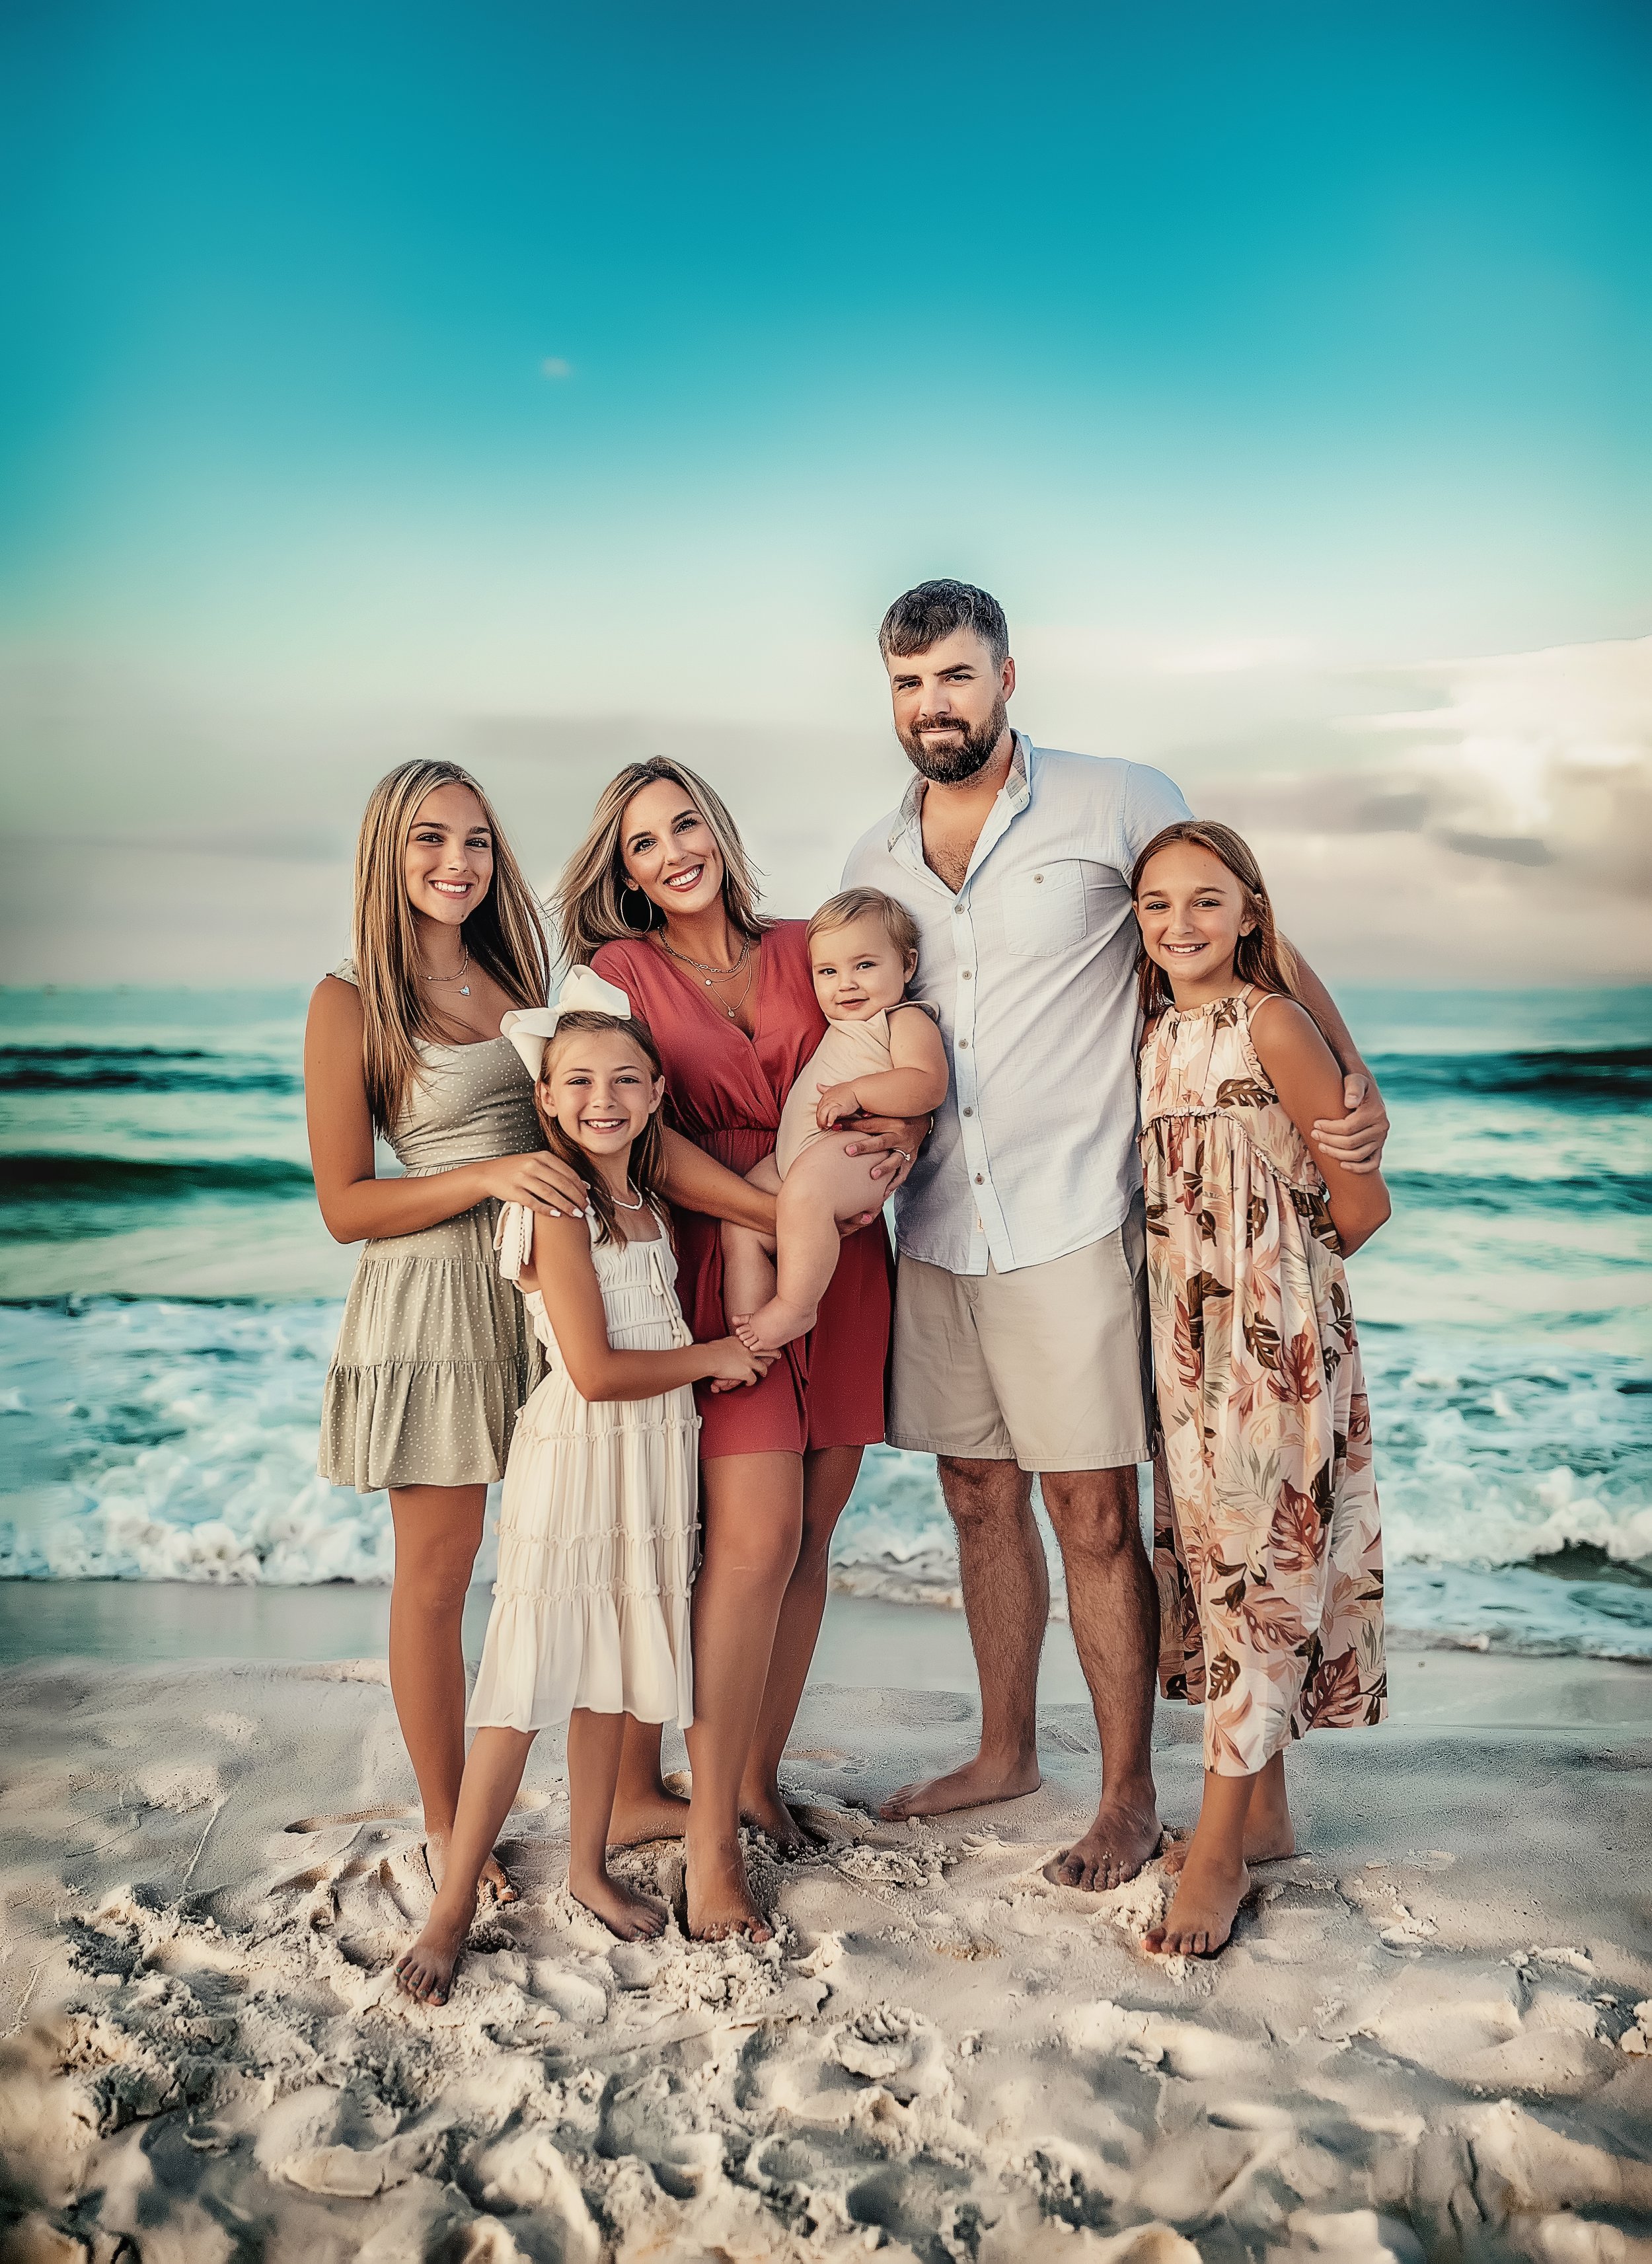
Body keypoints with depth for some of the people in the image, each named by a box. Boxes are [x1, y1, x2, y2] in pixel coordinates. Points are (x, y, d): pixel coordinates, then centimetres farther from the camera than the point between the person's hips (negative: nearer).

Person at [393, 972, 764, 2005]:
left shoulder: (650, 1201, 9)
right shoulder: (556, 1208, -15)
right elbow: (596, 1369, -20)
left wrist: (721, 1356, 2)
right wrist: (710, 1356, -9)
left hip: (654, 1457, 7)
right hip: (577, 1457, -7)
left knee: (614, 1672, 15)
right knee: (527, 1684, -4)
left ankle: (590, 1863, 30)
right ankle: (456, 1902, 9)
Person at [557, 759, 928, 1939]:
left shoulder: (807, 952, 12)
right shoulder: (623, 971, 3)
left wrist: (903, 1139, -9)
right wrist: (774, 1204, -17)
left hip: (843, 1269, 4)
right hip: (722, 1267, -4)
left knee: (809, 1534, 7)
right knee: (755, 1538, -13)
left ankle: (759, 1776, 25)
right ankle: (710, 1845, -2)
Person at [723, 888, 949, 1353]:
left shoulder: (907, 1019, 0)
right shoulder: (839, 1028, 28)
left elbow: (927, 1085, -18)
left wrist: (856, 1092, -23)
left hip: (860, 1149, -10)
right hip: (792, 1156, 10)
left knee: (803, 1193, -37)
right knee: (739, 1227, -2)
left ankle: (795, 1308, -24)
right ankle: (746, 1340, 1)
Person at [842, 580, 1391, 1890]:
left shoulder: (1119, 806, -3)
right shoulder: (873, 863, 12)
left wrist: (1354, 1080, -8)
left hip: (1071, 1228, -5)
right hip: (935, 1237, 5)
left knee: (1094, 1515, -2)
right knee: (982, 1500, 15)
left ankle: (1132, 1796, 16)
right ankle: (1007, 1753, 32)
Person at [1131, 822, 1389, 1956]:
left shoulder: (1270, 1022, -11)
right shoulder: (1157, 1035, 9)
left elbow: (1362, 1200, -8)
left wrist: (1272, 1272, 4)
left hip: (1275, 1332, -7)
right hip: (1189, 1330, 7)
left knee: (1255, 1558, -2)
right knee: (1217, 1553, 12)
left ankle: (1221, 1843, 7)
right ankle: (1267, 1810, 26)